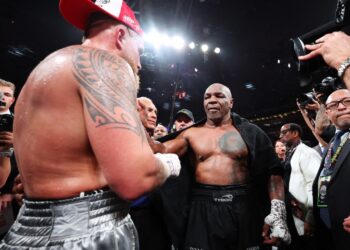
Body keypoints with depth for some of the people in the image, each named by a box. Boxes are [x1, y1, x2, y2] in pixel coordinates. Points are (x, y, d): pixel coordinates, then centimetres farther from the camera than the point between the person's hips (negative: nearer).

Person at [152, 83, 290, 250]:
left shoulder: (249, 132, 3)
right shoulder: (191, 134, 6)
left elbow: (272, 172, -2)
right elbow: (163, 150, -7)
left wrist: (277, 212, -12)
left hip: (243, 208, 0)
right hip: (203, 208, 1)